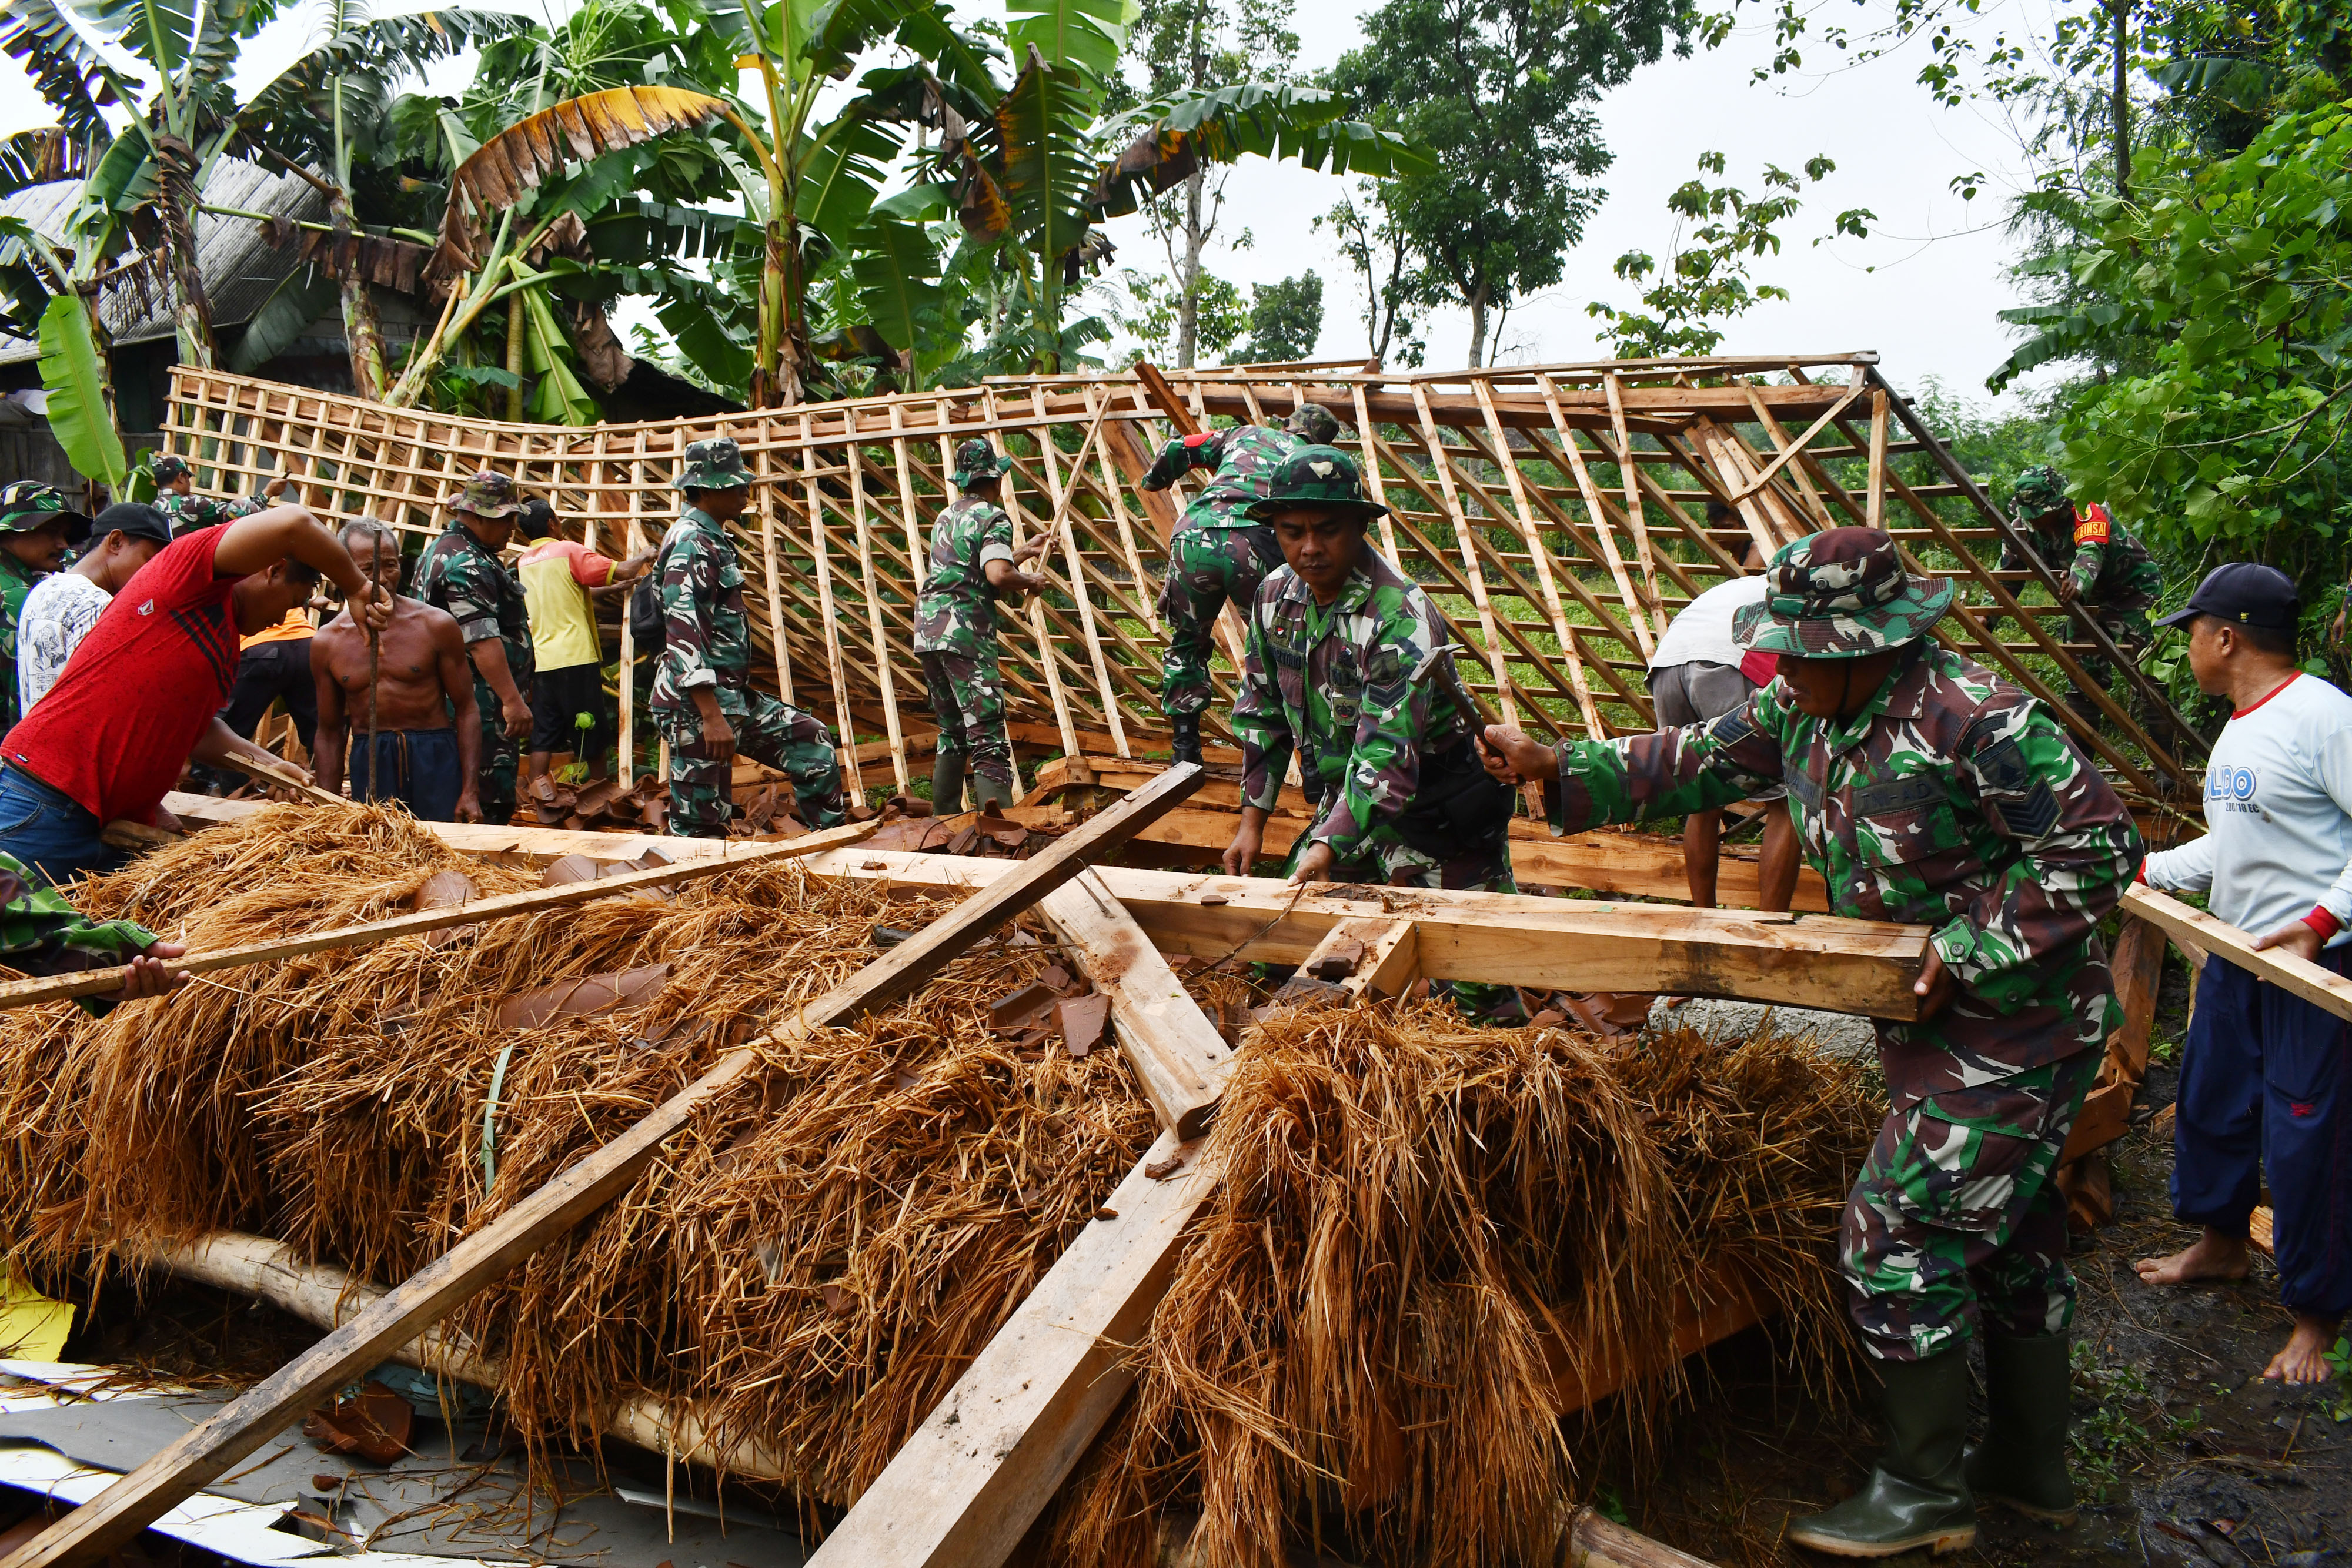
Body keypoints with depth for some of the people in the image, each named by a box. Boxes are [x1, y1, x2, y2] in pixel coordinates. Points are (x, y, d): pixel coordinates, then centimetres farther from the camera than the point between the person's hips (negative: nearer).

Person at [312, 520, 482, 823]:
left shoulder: (436, 625, -2)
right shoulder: (327, 642, 6)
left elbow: (465, 711, -2)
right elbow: (330, 732, 12)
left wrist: (471, 792, -8)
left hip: (436, 762, -2)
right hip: (368, 763, 2)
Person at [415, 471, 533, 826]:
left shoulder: (445, 549, 19)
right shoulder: (466, 564, -16)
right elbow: (483, 640, -25)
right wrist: (512, 700, -29)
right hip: (484, 702, -11)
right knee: (492, 800, -10)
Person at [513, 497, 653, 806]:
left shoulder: (523, 563, 15)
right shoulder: (568, 551, -6)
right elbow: (621, 571, -11)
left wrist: (613, 587, 29)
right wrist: (643, 557, 8)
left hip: (541, 661, 6)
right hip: (576, 658, -6)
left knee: (543, 733, 6)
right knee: (591, 729, 6)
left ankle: (538, 787, -2)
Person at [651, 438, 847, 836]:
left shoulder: (712, 540, 17)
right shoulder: (691, 542, -14)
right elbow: (682, 634, -23)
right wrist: (711, 716, -29)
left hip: (733, 698, 10)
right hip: (698, 705, -10)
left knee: (811, 740, 10)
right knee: (701, 826, -5)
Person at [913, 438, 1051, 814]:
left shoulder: (946, 516, 22)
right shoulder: (993, 518, -4)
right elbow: (998, 576, -20)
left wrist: (1024, 552, 41)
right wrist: (1030, 581, -1)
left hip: (928, 630, 8)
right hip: (965, 632, -8)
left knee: (952, 733, 18)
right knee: (988, 739, -14)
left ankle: (944, 822, 19)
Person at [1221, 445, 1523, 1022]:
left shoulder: (1401, 618, -26)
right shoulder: (1276, 595, -3)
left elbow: (1387, 755, -34)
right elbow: (1262, 711, 9)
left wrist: (1329, 846, -44)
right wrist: (1253, 820, 6)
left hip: (1435, 817, -7)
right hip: (1344, 803, 7)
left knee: (1476, 998, -7)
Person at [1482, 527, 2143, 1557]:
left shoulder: (1974, 719, -25)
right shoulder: (1802, 711, 0)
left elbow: (2099, 846, -22)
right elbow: (1699, 763, 9)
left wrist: (1968, 951, -25)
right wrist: (1558, 768, 3)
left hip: (2015, 1029, -9)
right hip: (1942, 1024, 9)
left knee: (1897, 1239, -7)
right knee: (2008, 1237, 20)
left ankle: (1925, 1490, 11)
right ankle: (2031, 1469, 36)